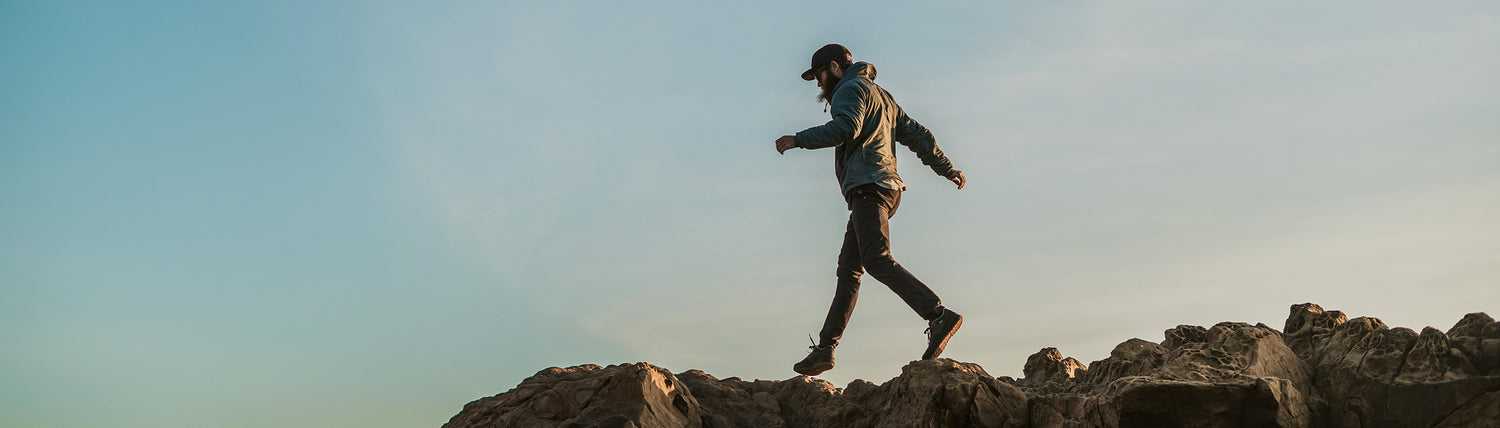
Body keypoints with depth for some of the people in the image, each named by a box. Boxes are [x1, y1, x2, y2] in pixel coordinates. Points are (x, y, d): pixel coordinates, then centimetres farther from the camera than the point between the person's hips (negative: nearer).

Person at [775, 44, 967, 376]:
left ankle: (940, 317, -32)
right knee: (848, 270, 7)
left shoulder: (851, 89, 0)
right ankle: (824, 349, 8)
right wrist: (947, 168, 25)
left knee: (877, 261, -22)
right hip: (886, 187, 10)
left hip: (869, 186, -10)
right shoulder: (880, 96, 30)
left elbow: (845, 128, -20)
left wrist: (798, 140, -12)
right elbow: (916, 134, 27)